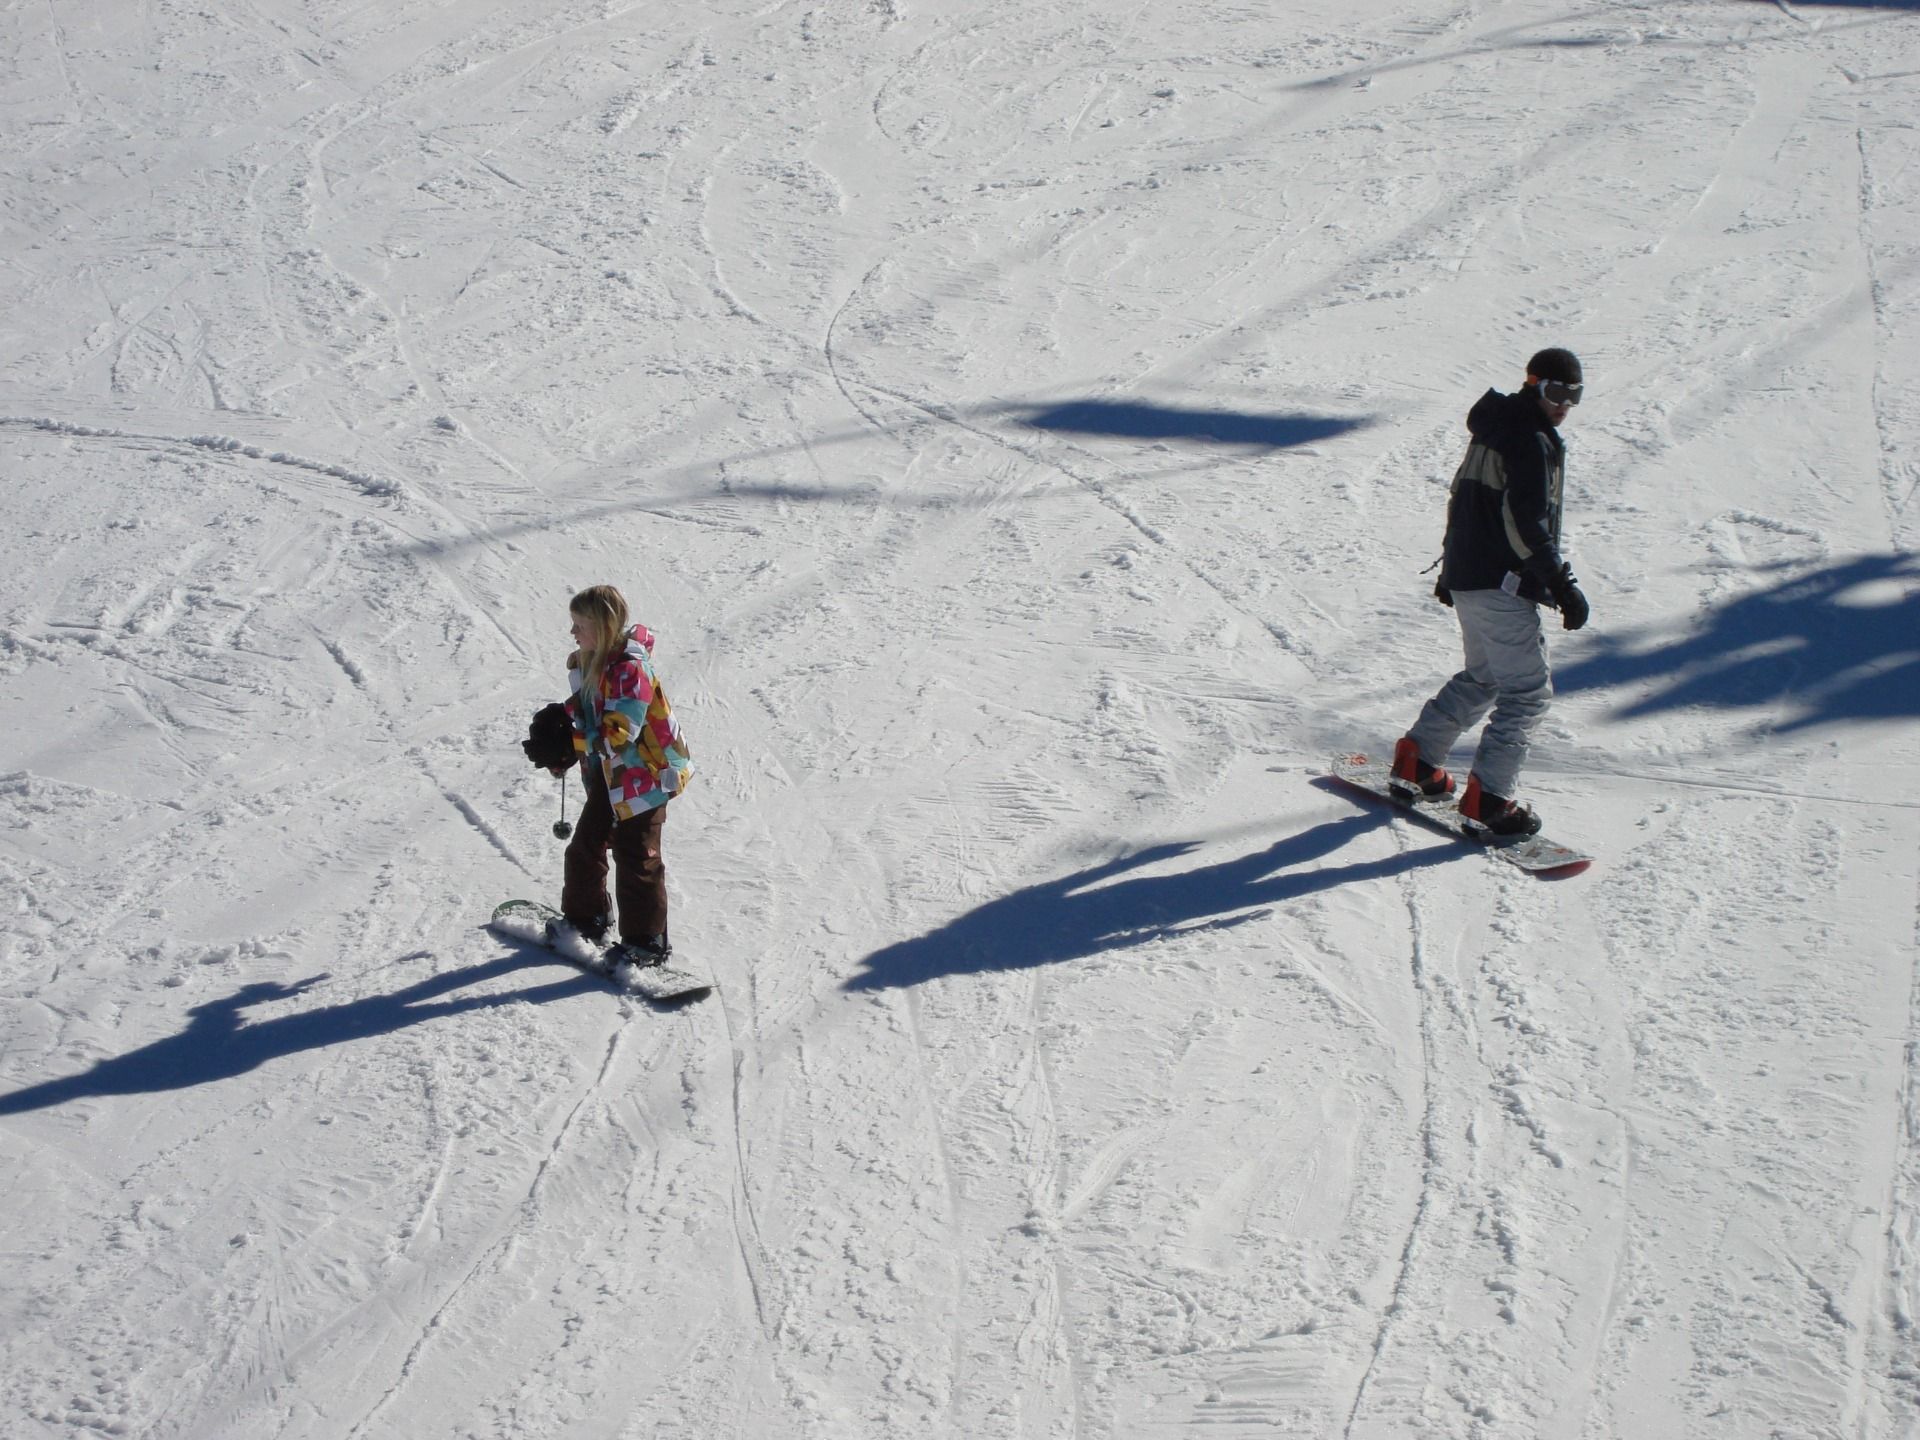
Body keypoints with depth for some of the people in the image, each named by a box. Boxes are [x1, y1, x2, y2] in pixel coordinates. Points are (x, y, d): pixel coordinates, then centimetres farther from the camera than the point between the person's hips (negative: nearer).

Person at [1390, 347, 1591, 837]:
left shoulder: (1493, 433, 15)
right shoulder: (1533, 442, -15)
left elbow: (1464, 499, 23)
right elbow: (1526, 524, -22)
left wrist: (1453, 564, 31)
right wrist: (1562, 585, -20)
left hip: (1467, 576, 10)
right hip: (1501, 584, -10)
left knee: (1483, 677, 25)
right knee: (1529, 689, -6)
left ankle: (1416, 759, 29)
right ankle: (1488, 796, -10)